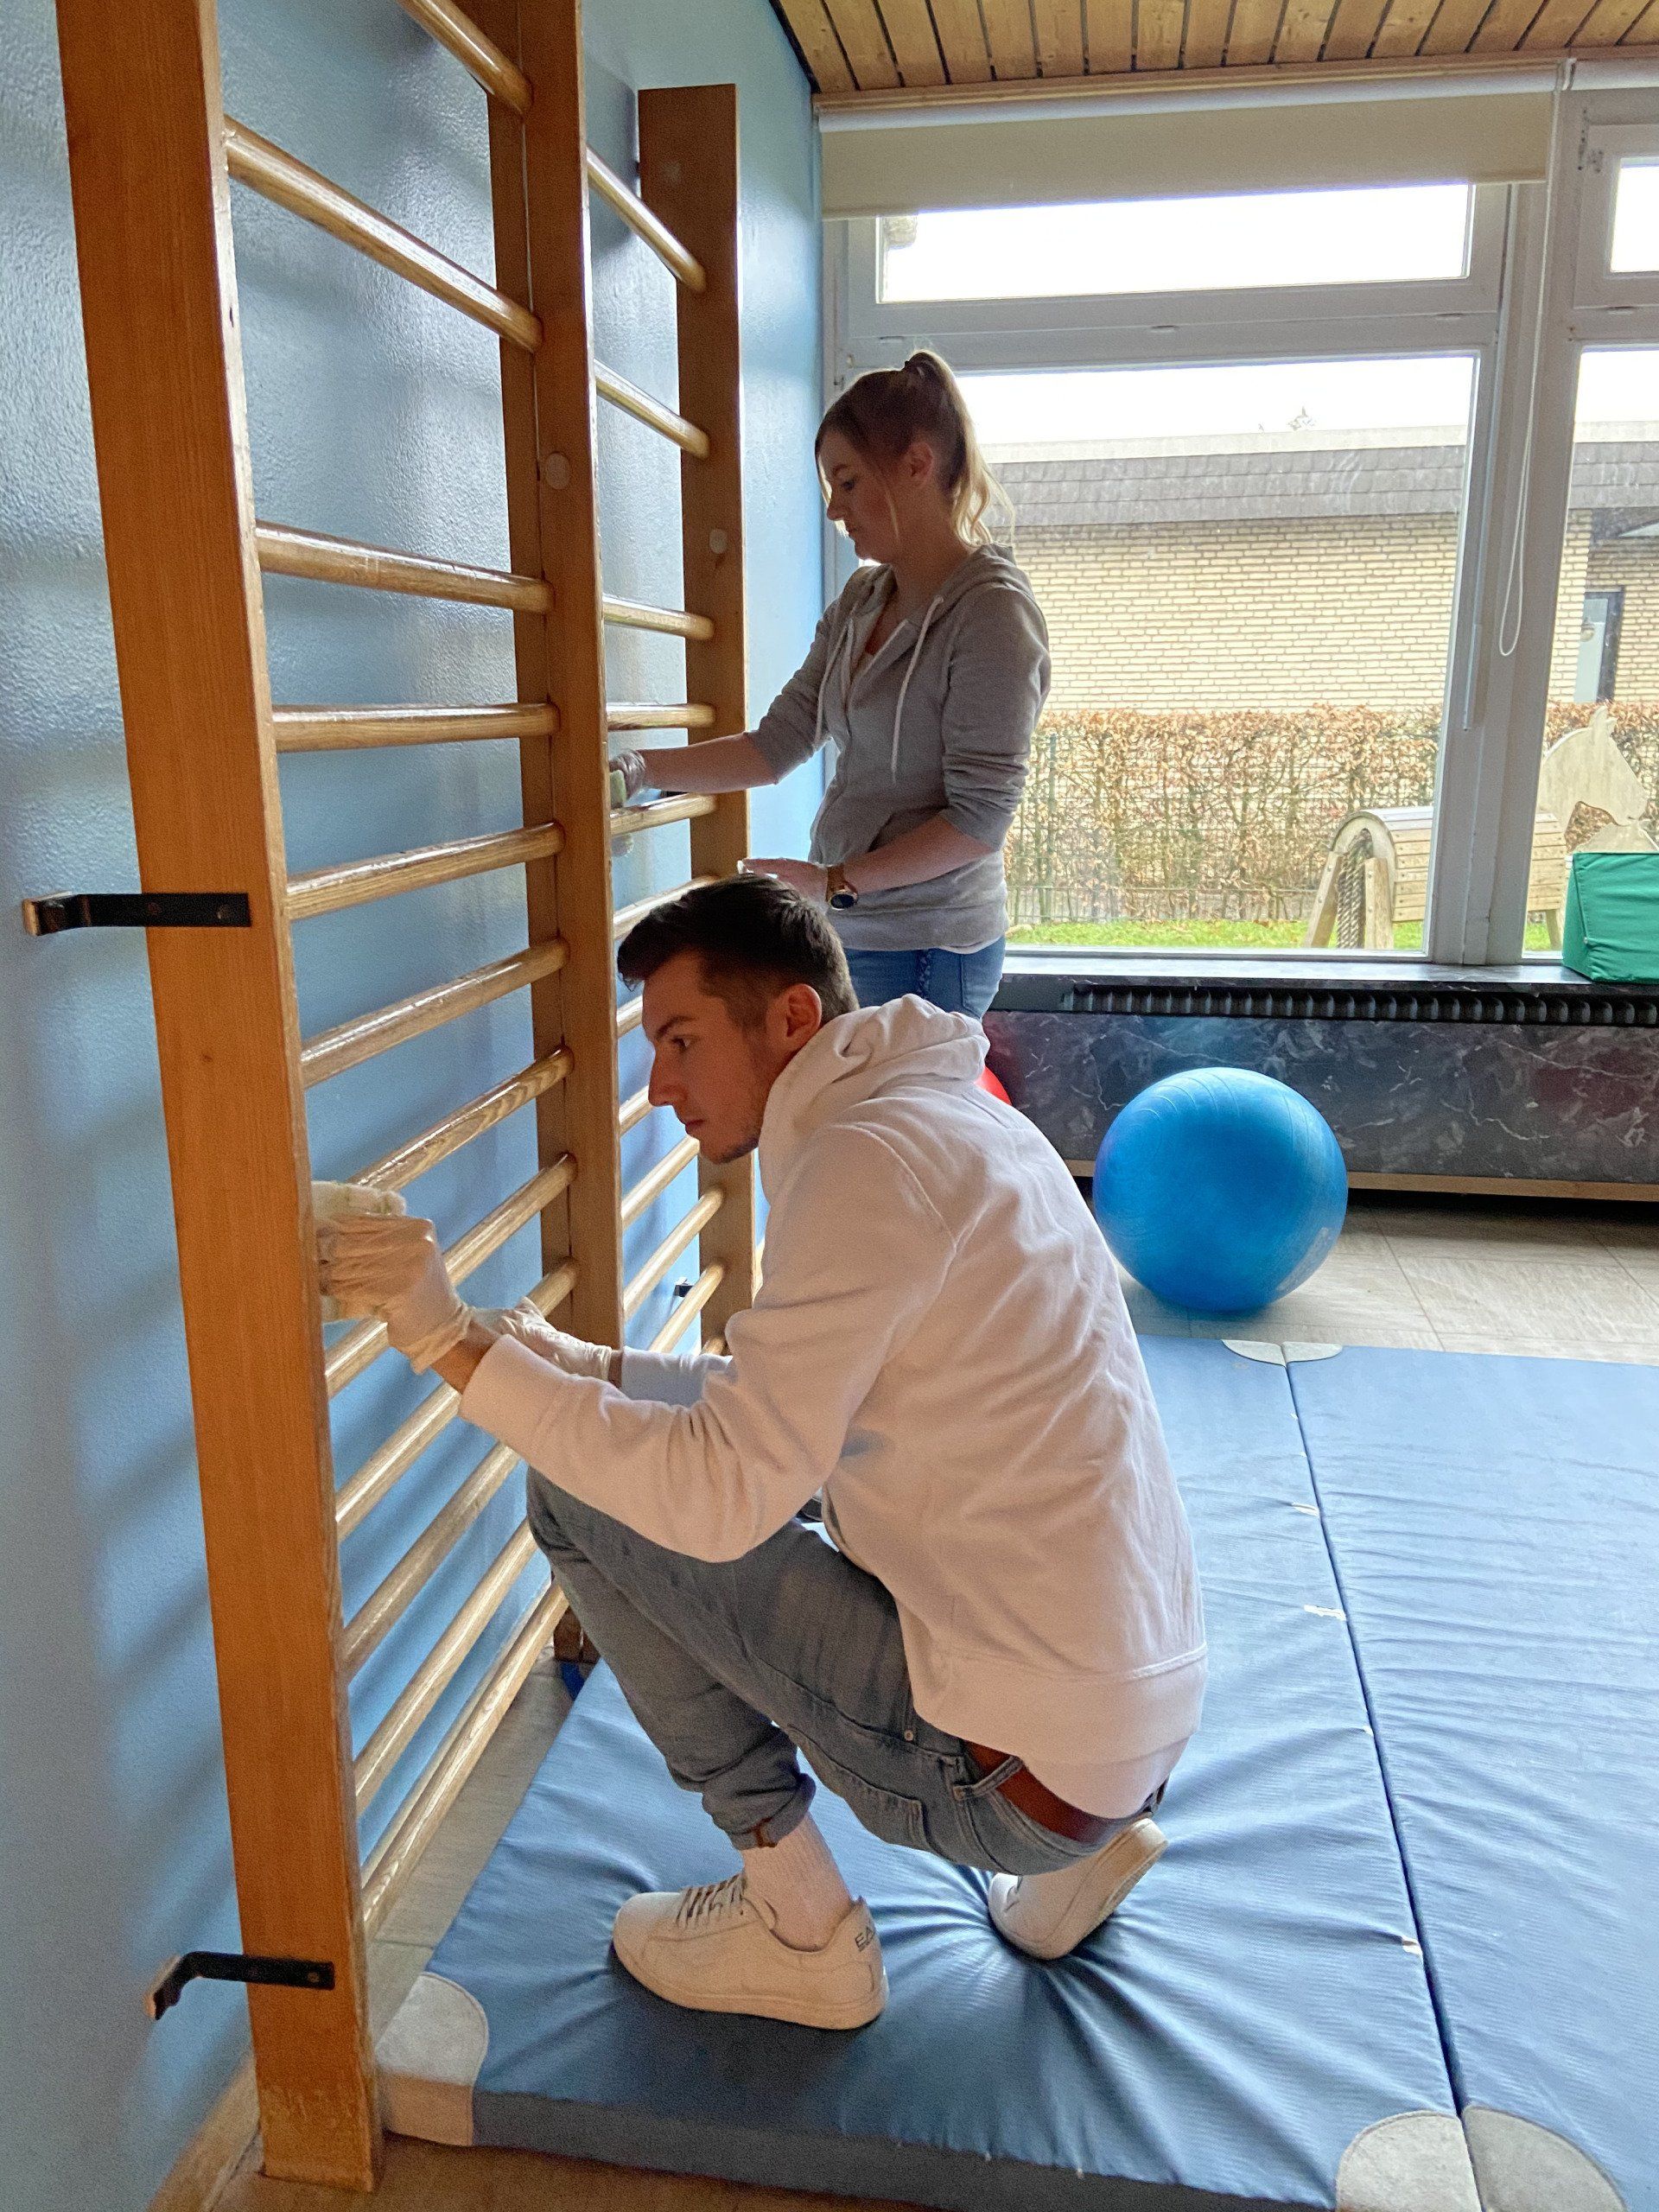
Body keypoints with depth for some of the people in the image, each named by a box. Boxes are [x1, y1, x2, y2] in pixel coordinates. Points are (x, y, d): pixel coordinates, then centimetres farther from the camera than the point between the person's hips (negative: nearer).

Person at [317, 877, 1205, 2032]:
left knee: (582, 1494, -6)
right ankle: (1076, 1844, 20)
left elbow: (727, 1485, -25)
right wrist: (584, 1365, 7)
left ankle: (799, 1924, 8)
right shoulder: (961, 1120, 10)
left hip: (1011, 1767, -9)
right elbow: (781, 1398, 16)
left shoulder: (869, 1157, -20)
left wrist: (456, 1341, -21)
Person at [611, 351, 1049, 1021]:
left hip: (924, 948, -7)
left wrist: (836, 882, -17)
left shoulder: (991, 611, -13)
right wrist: (635, 772, -2)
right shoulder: (861, 600, 11)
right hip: (849, 934, 7)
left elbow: (980, 818, -16)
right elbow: (777, 744, 7)